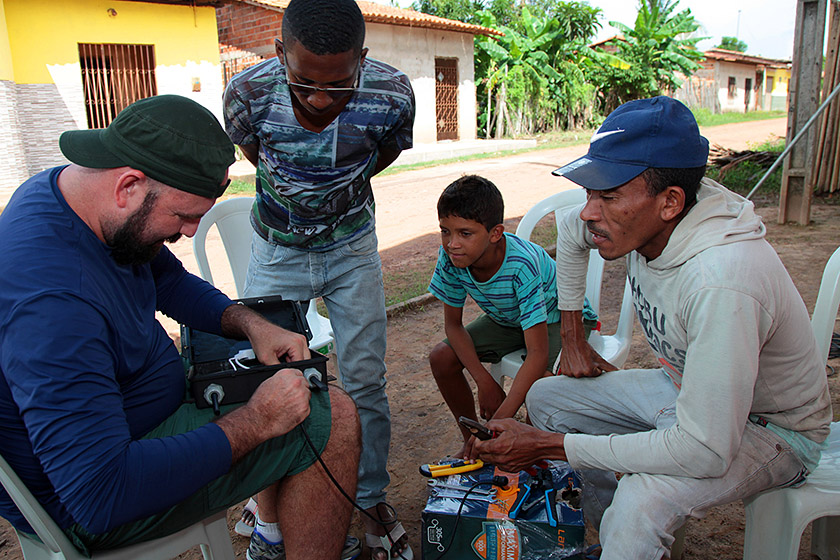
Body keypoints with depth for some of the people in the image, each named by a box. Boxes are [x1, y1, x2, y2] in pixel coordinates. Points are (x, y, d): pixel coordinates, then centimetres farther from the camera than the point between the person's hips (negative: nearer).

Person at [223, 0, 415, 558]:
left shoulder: (391, 94, -24)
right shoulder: (248, 91, -24)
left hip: (352, 250, 0)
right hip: (278, 250, 1)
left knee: (365, 379, 2)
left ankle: (372, 499, 23)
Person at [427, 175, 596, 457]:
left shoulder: (522, 265, -39)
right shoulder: (449, 257, -23)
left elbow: (537, 354, -41)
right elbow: (453, 324, -10)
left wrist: (498, 423, -46)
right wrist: (484, 381, -22)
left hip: (558, 318, -5)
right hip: (508, 318, 6)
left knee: (536, 380, -34)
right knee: (441, 358, -11)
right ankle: (471, 441, 11)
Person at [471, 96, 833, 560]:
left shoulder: (721, 284, -38)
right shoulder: (640, 219, -15)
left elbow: (704, 452, -36)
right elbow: (572, 232, 9)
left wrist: (550, 446, -31)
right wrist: (572, 337, 7)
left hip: (769, 428, -7)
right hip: (682, 386, 8)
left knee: (642, 500, -35)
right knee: (546, 397, 3)